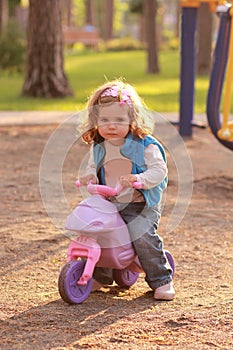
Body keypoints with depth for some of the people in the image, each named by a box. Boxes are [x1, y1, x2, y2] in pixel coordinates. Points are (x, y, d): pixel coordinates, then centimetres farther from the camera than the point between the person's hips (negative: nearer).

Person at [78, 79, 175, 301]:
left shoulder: (144, 145, -11)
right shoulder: (98, 147, 4)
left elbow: (159, 170, -15)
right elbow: (92, 168, 18)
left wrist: (139, 179, -31)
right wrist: (89, 176, -7)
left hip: (140, 204, -5)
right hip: (107, 203, 5)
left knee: (142, 236, -23)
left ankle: (161, 280, -4)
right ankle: (100, 275, 21)